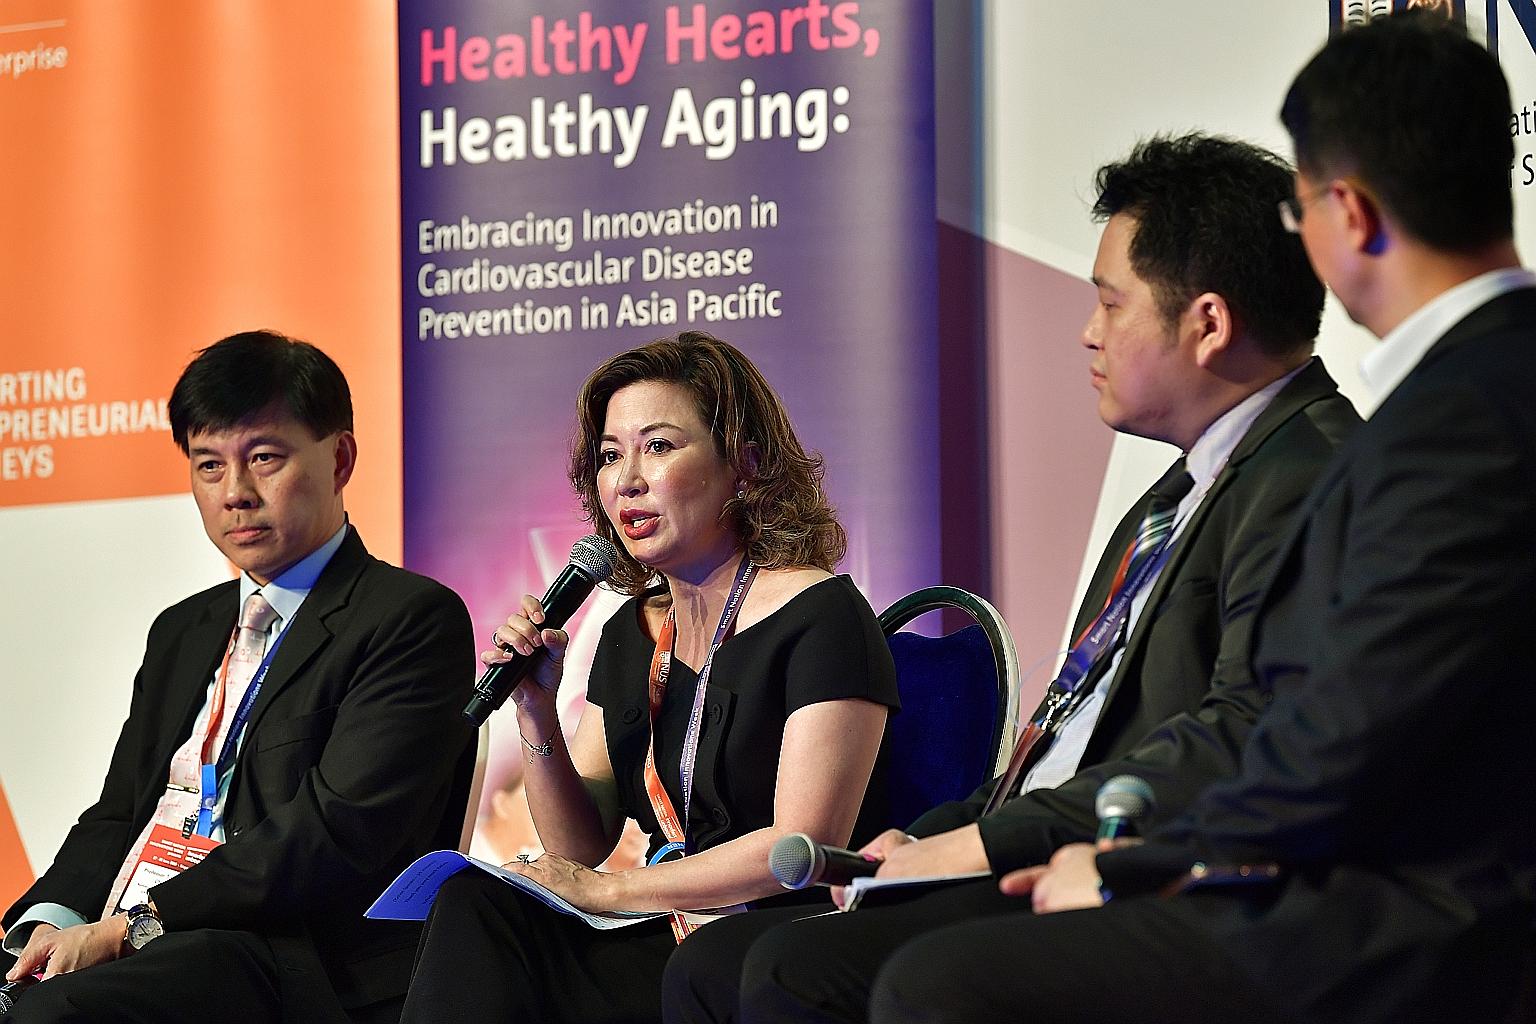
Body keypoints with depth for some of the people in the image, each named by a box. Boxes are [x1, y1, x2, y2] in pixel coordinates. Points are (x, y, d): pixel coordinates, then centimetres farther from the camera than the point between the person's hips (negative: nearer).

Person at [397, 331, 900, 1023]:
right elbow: (581, 845, 13)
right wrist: (537, 716, -5)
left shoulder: (820, 616, -9)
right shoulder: (630, 634, 13)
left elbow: (805, 846, -16)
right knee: (474, 902, -20)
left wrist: (610, 891, -11)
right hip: (661, 942, 7)